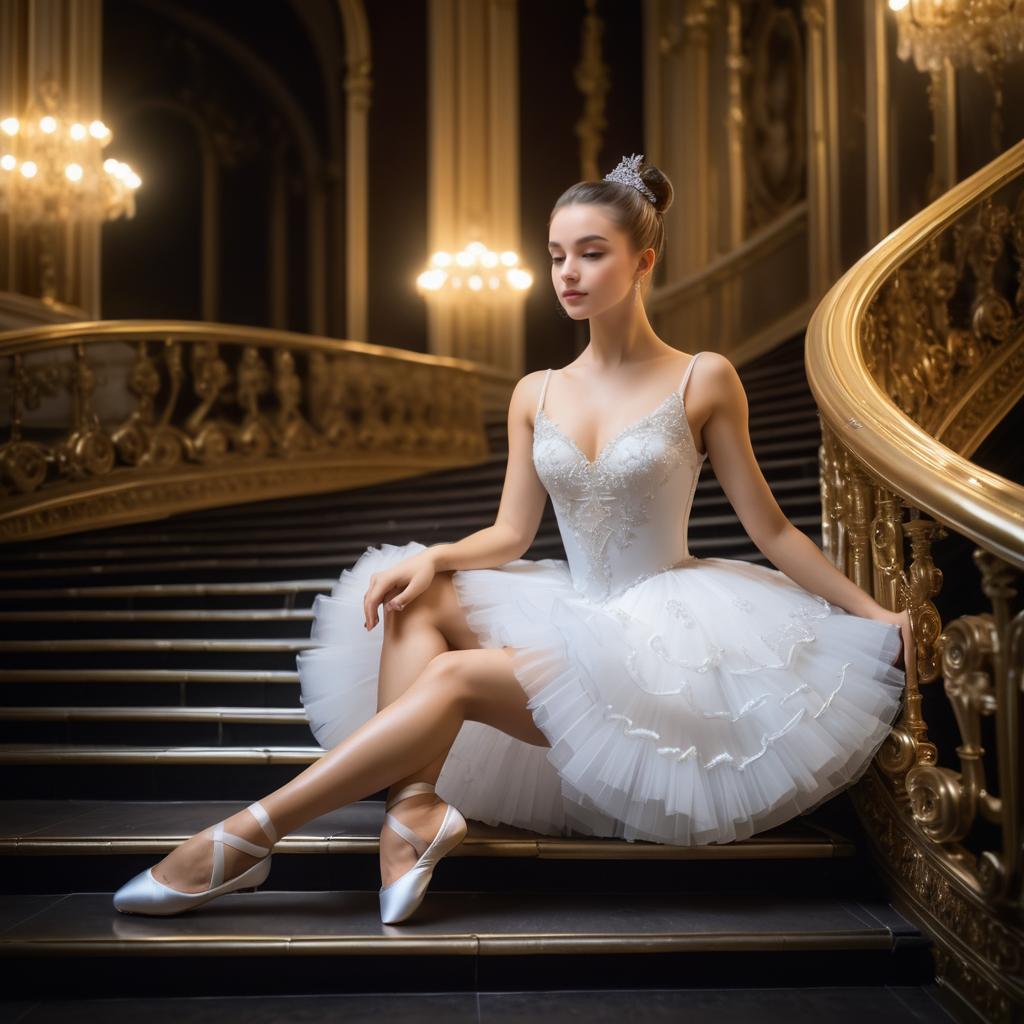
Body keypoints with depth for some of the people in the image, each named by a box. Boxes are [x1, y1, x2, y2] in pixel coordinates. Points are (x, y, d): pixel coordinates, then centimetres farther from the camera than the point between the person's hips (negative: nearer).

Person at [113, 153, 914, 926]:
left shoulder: (703, 381, -4)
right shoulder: (536, 395, 8)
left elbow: (770, 529, 1)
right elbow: (511, 534, 7)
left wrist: (874, 614, -1)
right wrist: (432, 559, -13)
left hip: (662, 636, -5)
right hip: (574, 623, 5)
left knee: (457, 675, -24)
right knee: (417, 599, -16)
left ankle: (246, 837, -21)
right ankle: (416, 801, -31)